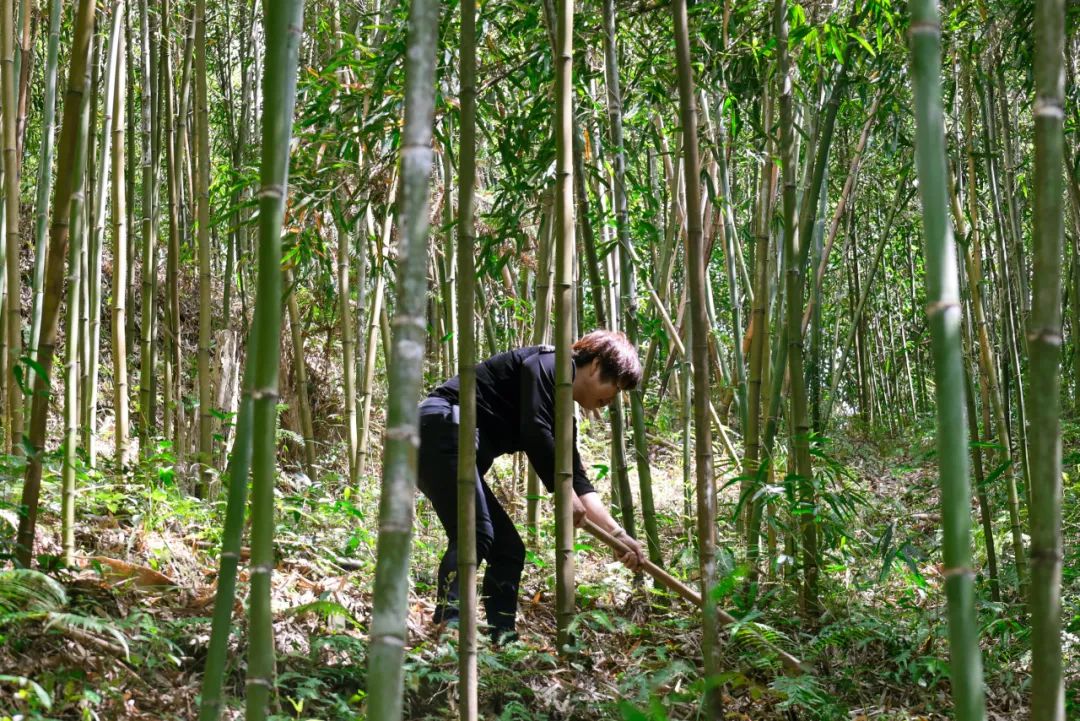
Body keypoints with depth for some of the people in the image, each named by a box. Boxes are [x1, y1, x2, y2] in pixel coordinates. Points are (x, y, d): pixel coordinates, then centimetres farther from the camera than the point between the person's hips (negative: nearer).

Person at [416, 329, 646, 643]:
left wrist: (618, 533, 15)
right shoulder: (552, 363, -4)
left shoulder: (562, 414, 22)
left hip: (457, 448, 10)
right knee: (475, 534, -24)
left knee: (508, 548, 8)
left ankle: (502, 639, 6)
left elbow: (577, 479, 20)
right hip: (443, 428, -10)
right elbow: (535, 433, -17)